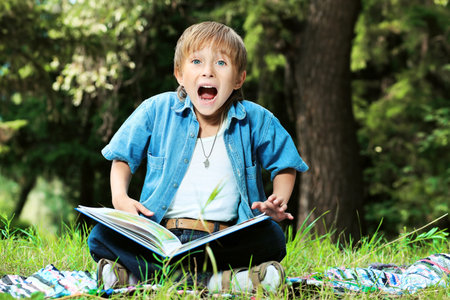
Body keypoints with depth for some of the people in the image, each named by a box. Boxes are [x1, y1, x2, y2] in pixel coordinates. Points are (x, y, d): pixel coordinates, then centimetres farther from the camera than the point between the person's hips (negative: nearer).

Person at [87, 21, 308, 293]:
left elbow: (285, 164, 17)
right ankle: (213, 279, -36)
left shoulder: (255, 120, 3)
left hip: (226, 240, 0)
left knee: (273, 238, -30)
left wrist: (279, 201, -3)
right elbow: (124, 157, 14)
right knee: (102, 236, -25)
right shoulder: (157, 111, 3)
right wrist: (119, 197, -5)